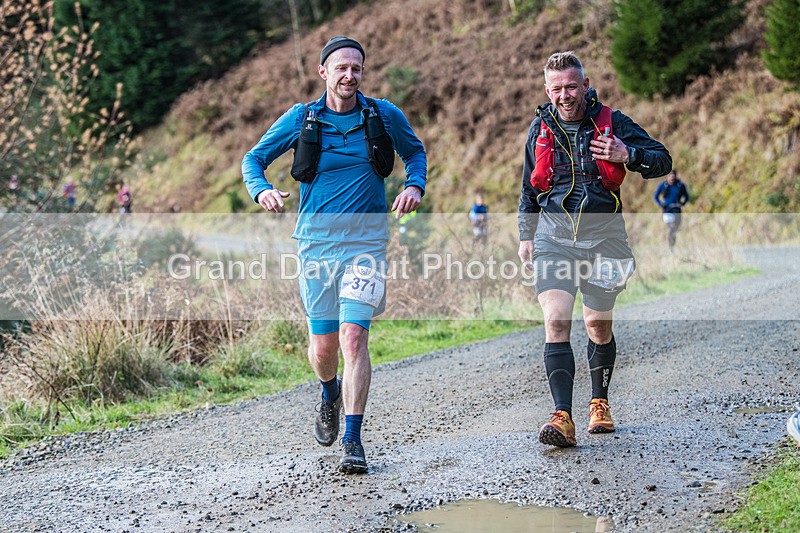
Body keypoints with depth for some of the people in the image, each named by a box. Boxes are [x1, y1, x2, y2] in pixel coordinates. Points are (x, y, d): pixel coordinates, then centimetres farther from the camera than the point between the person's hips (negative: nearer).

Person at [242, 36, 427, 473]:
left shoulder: (384, 115, 1)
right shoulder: (300, 119, 0)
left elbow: (415, 151, 19)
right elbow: (253, 158, 7)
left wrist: (414, 185, -1)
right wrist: (261, 190, -15)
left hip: (366, 243, -1)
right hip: (317, 243, 1)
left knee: (353, 336, -15)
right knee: (323, 345, 6)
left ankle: (353, 441, -11)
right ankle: (330, 395, 42)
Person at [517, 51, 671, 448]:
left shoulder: (611, 123, -1)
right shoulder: (540, 129, 7)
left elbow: (663, 160, 1)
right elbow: (529, 187, 20)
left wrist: (626, 155, -18)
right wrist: (525, 236, 17)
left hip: (603, 233, -1)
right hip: (554, 234, 1)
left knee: (598, 325, 10)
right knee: (556, 321, -16)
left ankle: (599, 403, 33)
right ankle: (562, 417, -21)